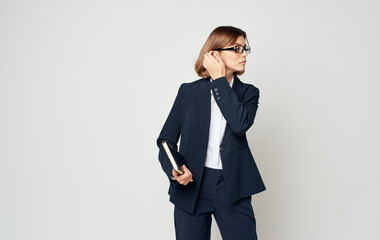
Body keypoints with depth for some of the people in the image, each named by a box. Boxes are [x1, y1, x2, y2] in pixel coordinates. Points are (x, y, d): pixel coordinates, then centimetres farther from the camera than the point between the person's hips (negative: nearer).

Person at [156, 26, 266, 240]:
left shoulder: (248, 92, 8)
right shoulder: (189, 91, 6)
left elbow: (241, 124, -14)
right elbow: (166, 140, 6)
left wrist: (219, 80, -8)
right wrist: (173, 170, -14)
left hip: (233, 189, 1)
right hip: (192, 186, 0)